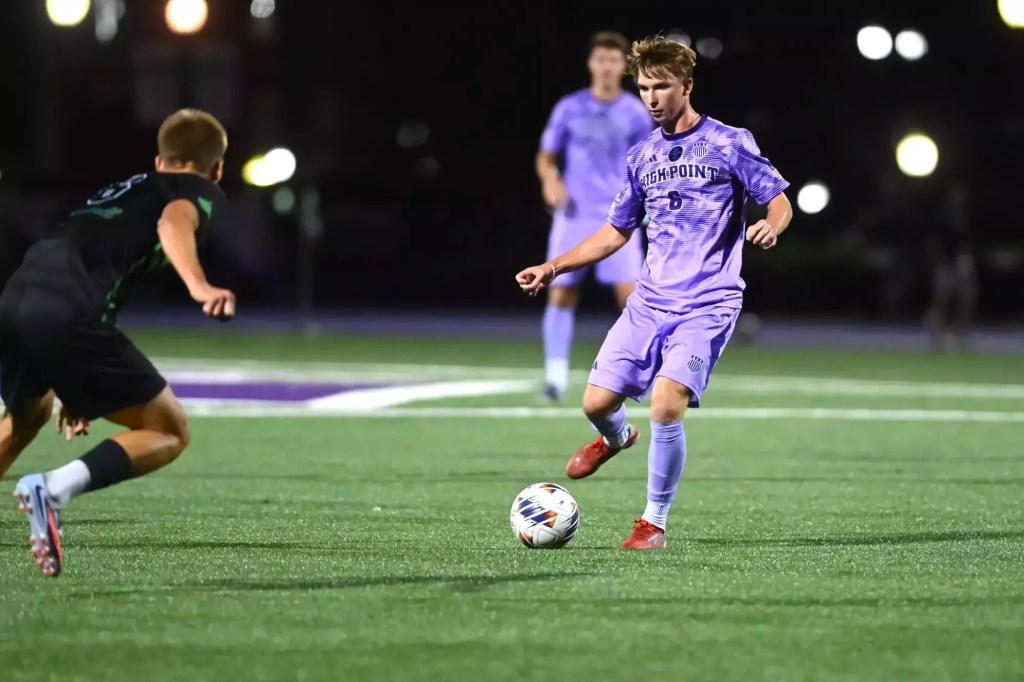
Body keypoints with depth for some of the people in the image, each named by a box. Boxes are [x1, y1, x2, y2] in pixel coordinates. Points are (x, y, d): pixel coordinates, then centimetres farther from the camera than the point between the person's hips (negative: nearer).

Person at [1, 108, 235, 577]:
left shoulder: (126, 190, 38)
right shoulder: (201, 191, 15)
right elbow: (173, 225, -10)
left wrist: (74, 388, 53)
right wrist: (199, 287, -30)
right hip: (67, 313, -7)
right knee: (170, 432, 3)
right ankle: (55, 488, -19)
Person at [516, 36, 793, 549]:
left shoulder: (729, 143, -2)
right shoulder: (642, 156, 13)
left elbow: (781, 201, 1)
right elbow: (616, 232, 22)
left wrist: (770, 226, -22)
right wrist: (553, 267, 15)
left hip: (707, 305, -5)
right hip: (649, 301, 5)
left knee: (666, 403, -22)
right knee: (597, 401, -2)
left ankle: (654, 521, -5)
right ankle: (616, 437, 37)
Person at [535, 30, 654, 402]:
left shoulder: (635, 113, 2)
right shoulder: (568, 109, 2)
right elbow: (546, 158, 9)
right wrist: (550, 180, -12)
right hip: (574, 216, 1)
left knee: (630, 293, -12)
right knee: (560, 294, -3)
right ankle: (556, 375, 4)